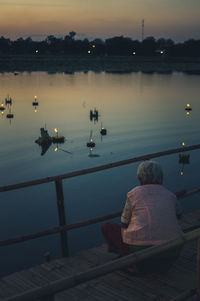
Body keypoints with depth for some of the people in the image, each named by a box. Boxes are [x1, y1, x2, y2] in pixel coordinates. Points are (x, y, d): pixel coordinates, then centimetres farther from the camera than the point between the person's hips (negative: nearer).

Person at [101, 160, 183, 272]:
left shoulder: (133, 193, 3)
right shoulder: (170, 194, 12)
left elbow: (125, 224, 12)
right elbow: (178, 214, 31)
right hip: (172, 252, 4)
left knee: (107, 227, 14)